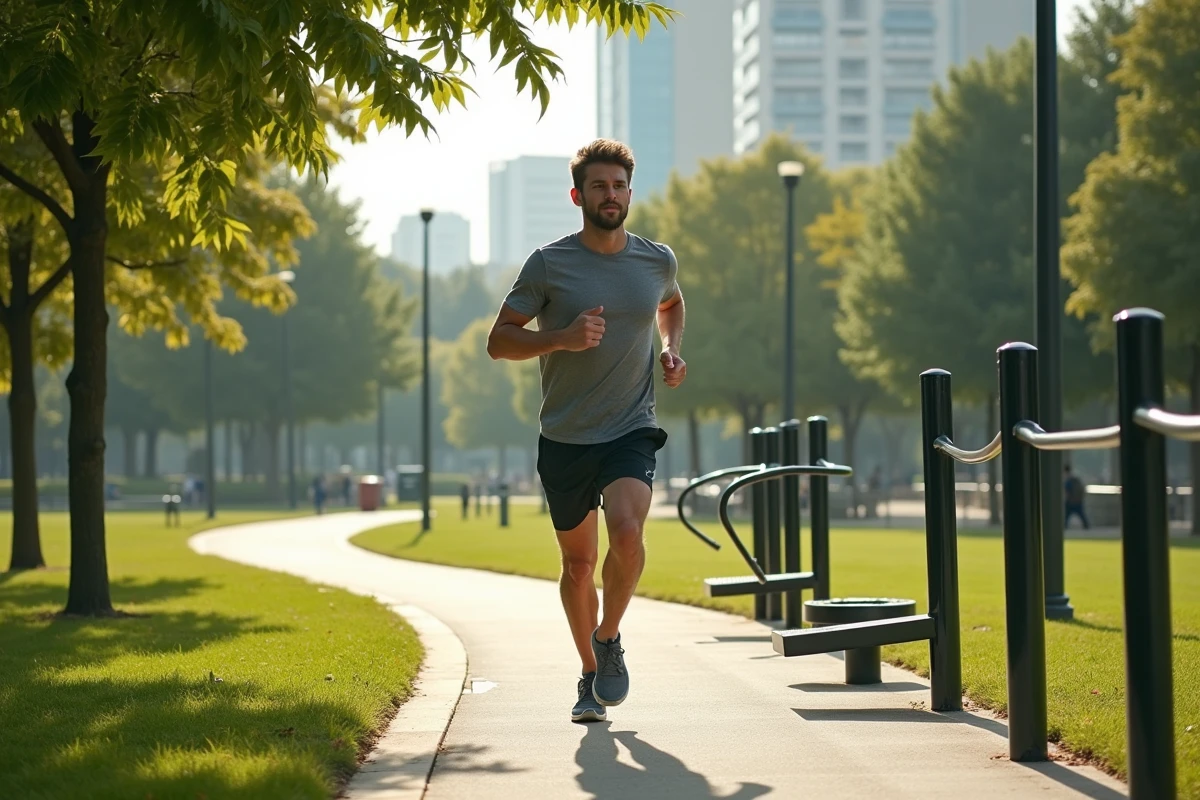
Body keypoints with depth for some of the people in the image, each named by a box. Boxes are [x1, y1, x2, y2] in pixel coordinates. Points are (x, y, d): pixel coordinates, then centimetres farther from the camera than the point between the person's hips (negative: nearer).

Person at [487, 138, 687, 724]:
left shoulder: (658, 260, 4)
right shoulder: (548, 264, -5)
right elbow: (499, 340, -3)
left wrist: (671, 349, 8)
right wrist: (562, 338, -19)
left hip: (632, 430, 0)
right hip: (565, 437, 0)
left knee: (626, 530, -25)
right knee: (578, 563, 9)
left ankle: (609, 638, 0)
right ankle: (590, 675, 29)